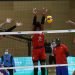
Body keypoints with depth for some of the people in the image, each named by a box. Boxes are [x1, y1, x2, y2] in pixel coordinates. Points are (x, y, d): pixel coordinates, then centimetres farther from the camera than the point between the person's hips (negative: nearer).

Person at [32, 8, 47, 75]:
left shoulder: (42, 32, 6)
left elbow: (42, 23, -6)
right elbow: (34, 23, -15)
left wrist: (44, 15, -17)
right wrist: (35, 15, -27)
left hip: (42, 49, 4)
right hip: (35, 50, -3)